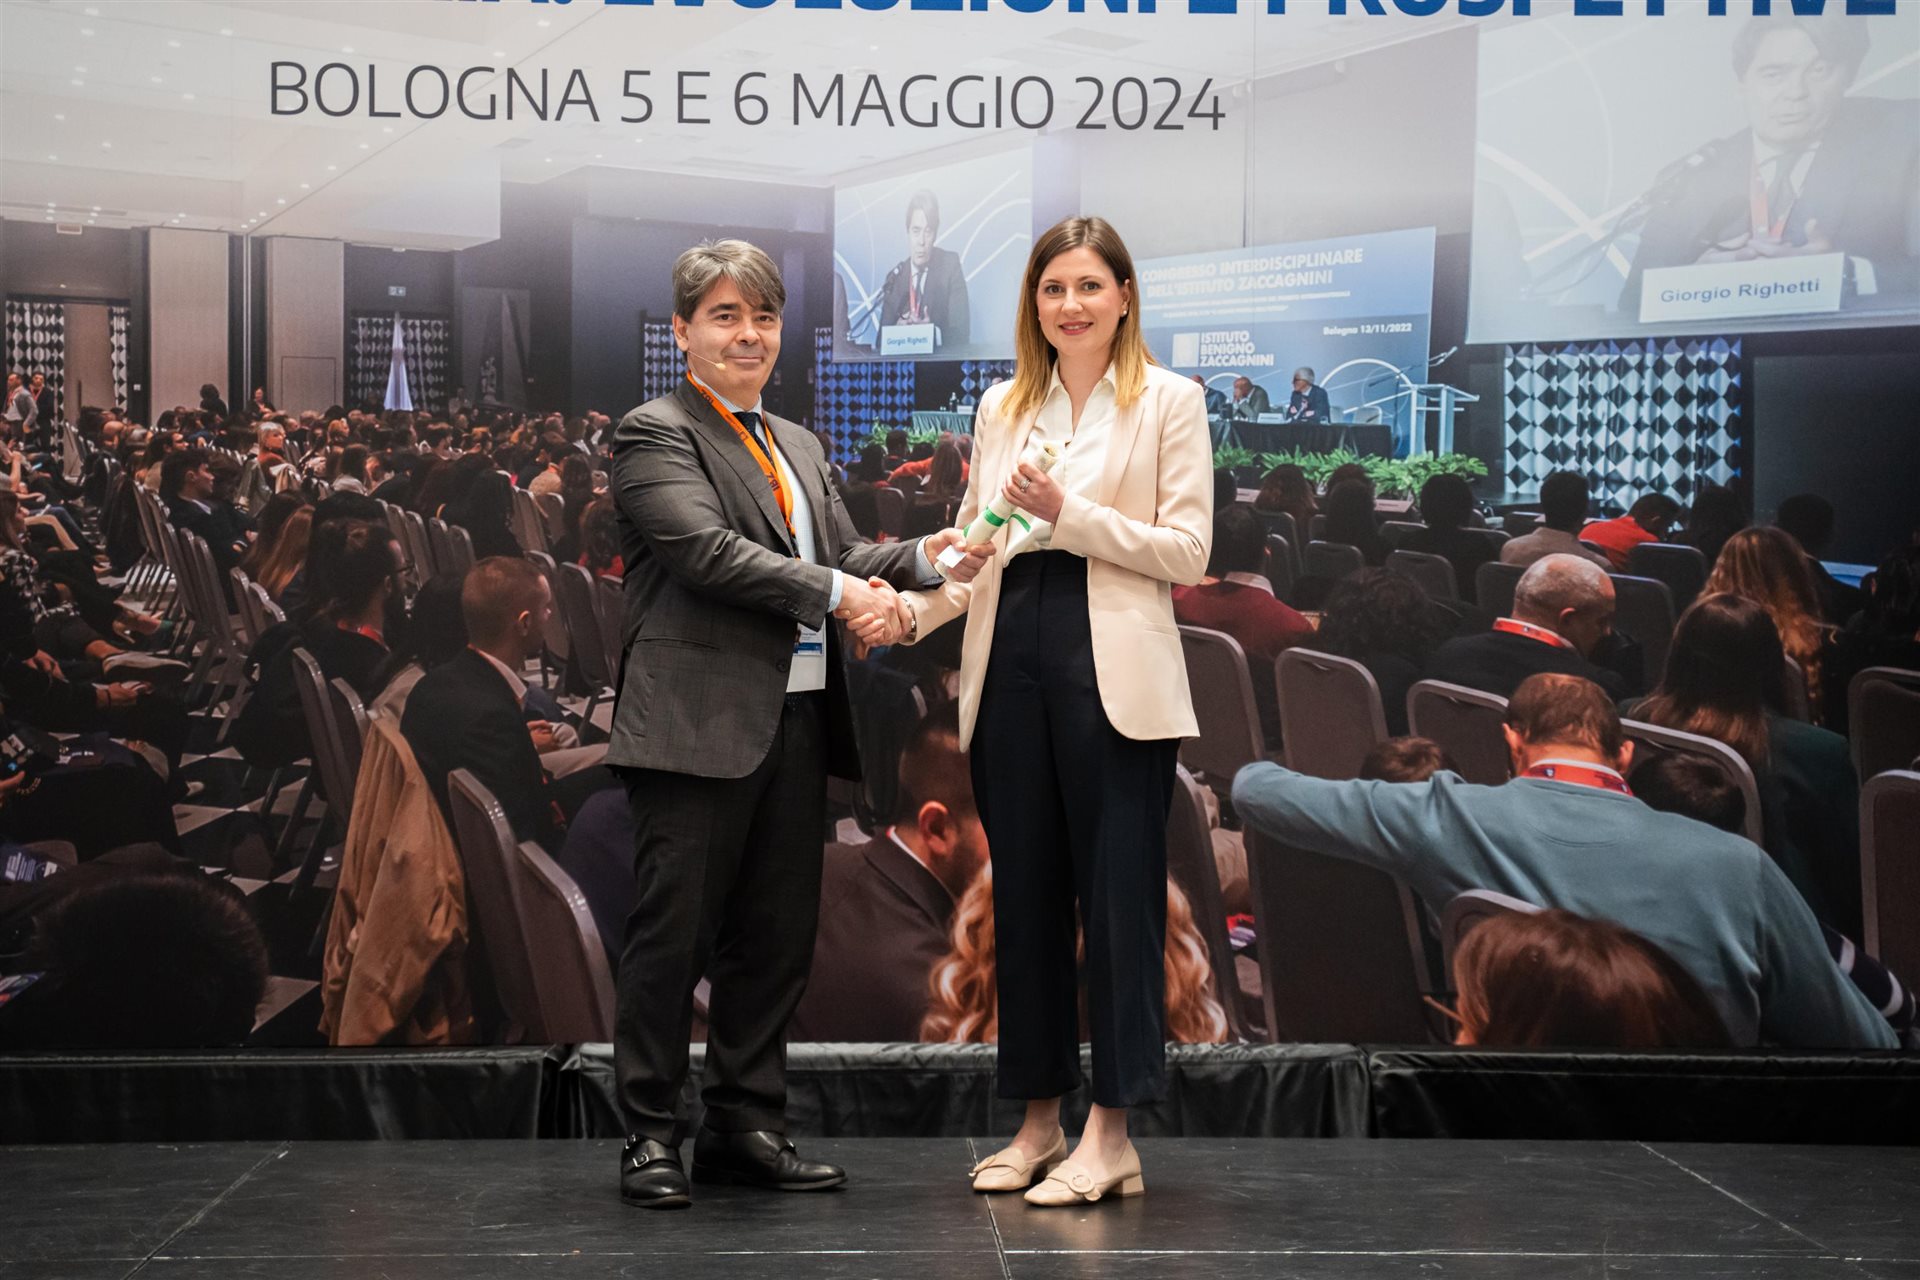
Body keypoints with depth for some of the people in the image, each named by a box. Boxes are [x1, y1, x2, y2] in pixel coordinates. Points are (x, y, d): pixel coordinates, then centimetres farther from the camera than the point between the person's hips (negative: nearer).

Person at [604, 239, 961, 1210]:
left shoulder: (796, 446, 23)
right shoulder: (654, 434, -3)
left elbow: (841, 556, 18)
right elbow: (708, 550, -16)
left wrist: (921, 559, -1)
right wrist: (836, 592, -19)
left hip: (797, 723, 8)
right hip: (699, 723, -8)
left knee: (776, 936, 11)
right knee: (673, 934, -2)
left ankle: (744, 1126, 22)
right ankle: (650, 1135, 9)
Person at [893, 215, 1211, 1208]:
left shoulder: (1169, 401, 3)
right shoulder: (1002, 407, 16)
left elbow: (1187, 551, -4)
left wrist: (1069, 514, -13)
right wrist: (911, 609, -2)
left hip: (1112, 665, -5)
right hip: (1012, 656, 5)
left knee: (1116, 887, -4)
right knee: (1023, 887, 7)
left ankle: (1112, 1133, 0)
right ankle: (1040, 1117, 17)